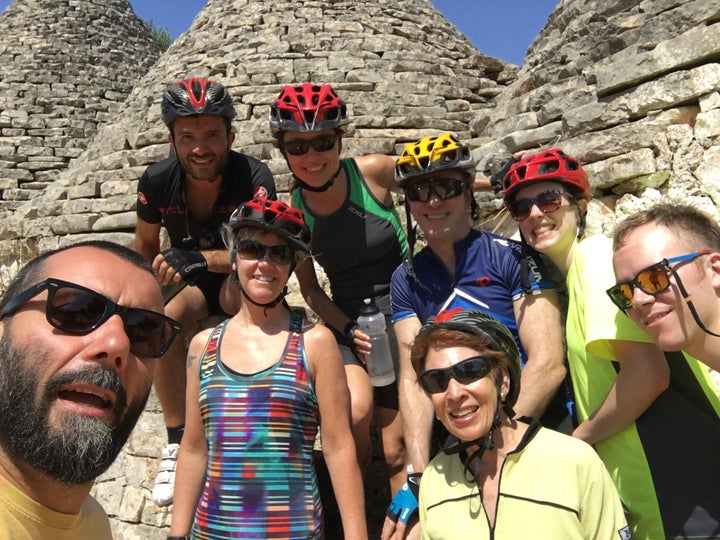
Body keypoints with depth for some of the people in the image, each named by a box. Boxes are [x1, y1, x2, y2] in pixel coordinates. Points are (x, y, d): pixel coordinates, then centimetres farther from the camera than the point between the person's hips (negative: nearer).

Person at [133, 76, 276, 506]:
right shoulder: (157, 182, -16)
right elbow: (146, 244, 2)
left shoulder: (253, 177, -27)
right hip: (199, 282, 3)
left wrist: (201, 258, -51)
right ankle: (178, 444, -9)